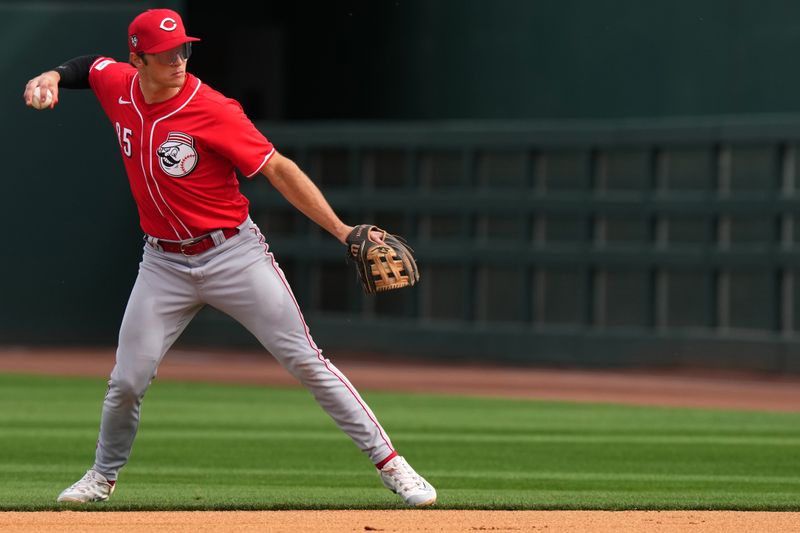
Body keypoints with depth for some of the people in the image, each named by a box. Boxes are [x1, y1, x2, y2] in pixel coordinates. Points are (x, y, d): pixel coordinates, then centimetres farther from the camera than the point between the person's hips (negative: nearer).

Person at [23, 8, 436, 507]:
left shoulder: (212, 111, -19)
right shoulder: (119, 86, -4)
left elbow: (278, 169, -16)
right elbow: (90, 66, 22)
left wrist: (341, 229, -23)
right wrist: (52, 78, -1)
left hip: (233, 254, -4)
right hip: (164, 264, 4)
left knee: (305, 361, -8)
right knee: (127, 381, 3)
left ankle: (390, 464, -5)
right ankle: (105, 475, 29)